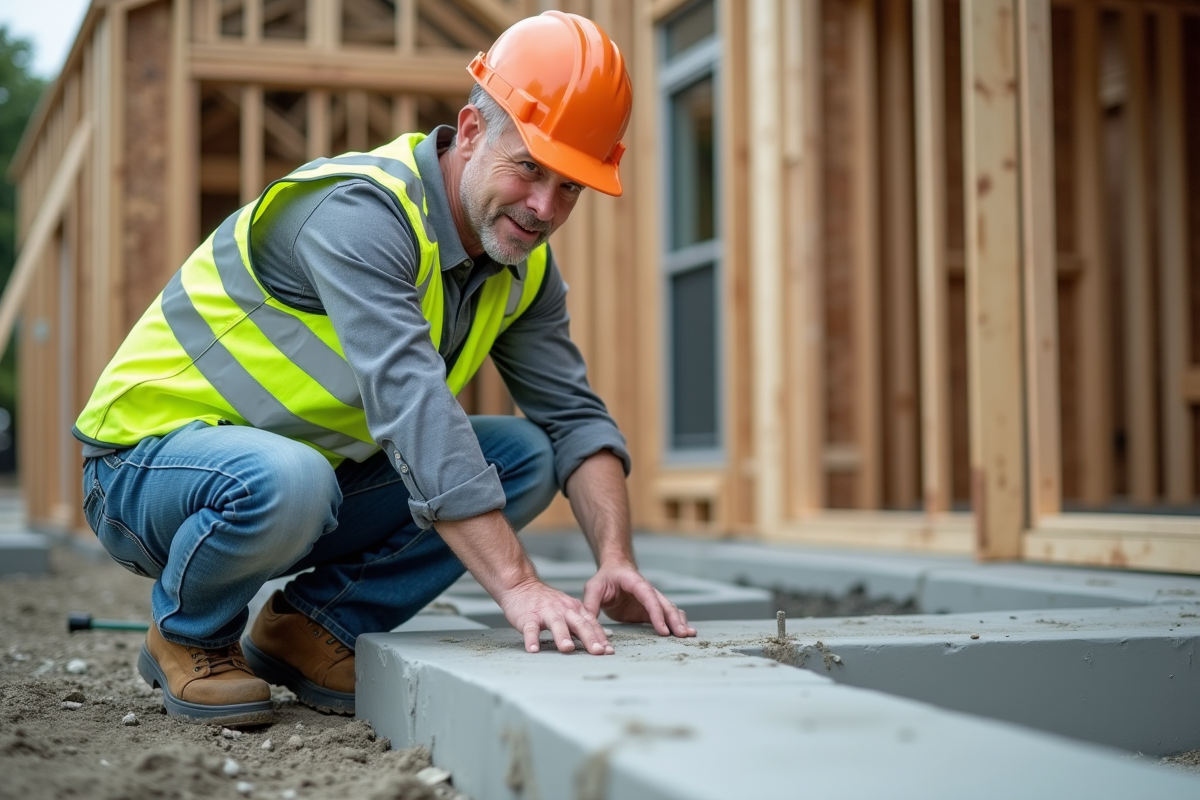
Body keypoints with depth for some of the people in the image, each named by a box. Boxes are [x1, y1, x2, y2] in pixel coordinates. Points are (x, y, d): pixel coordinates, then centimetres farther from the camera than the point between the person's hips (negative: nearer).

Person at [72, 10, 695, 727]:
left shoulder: (525, 267, -1)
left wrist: (617, 559, -22)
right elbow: (409, 401, -39)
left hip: (307, 468, 7)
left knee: (526, 455, -6)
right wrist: (518, 584, -44)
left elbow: (575, 418, -4)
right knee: (288, 480, -40)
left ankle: (311, 625, 1)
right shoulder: (361, 211, -28)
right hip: (149, 458, -7)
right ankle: (190, 636, -6)